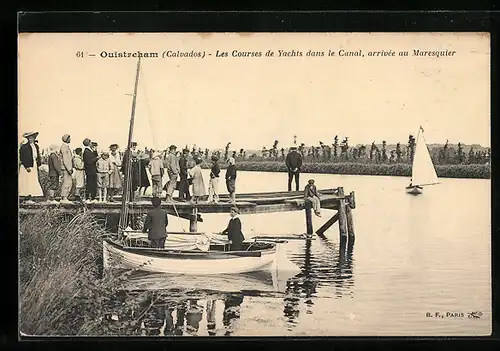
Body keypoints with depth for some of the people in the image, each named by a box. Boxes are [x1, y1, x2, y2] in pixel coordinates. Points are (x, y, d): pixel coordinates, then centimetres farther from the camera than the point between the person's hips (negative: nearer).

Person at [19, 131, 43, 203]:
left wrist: (38, 164, 8)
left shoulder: (36, 146, 15)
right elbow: (22, 158, -11)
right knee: (27, 182, -8)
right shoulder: (24, 147, -7)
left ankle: (30, 197, 6)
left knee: (33, 183, 4)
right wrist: (27, 167, -16)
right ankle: (27, 198, -7)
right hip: (26, 167, -7)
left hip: (34, 167, 7)